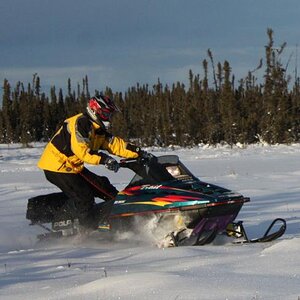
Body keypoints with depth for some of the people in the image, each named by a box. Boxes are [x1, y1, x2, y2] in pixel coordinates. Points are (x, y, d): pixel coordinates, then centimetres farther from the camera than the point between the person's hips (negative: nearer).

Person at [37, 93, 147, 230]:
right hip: (57, 166, -10)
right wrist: (103, 159, -35)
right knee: (84, 198, -18)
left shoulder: (98, 130, 12)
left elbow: (116, 144, 12)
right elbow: (81, 149, -30)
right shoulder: (80, 123, -18)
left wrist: (139, 153, 3)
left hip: (74, 167, 10)